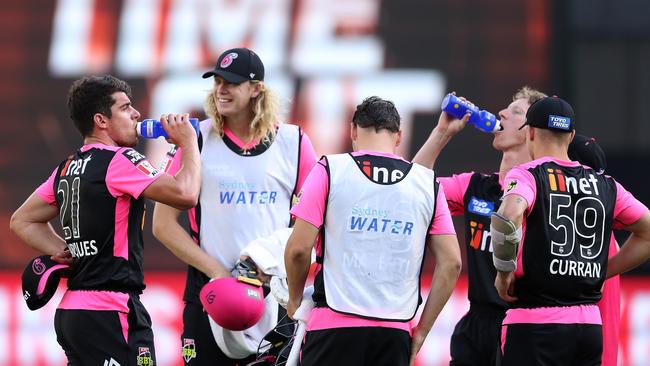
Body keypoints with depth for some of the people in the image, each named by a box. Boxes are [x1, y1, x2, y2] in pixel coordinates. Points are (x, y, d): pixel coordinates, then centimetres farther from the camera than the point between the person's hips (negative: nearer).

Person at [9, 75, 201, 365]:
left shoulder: (66, 169, 16)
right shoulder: (118, 161, -11)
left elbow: (22, 221, 27)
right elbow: (185, 194, -17)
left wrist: (65, 252, 15)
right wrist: (188, 143, 0)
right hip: (110, 312, -9)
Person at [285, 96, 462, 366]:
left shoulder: (331, 170, 0)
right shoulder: (427, 184, 9)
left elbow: (299, 248, -5)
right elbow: (451, 263, 6)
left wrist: (295, 300, 13)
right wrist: (421, 332, 12)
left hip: (335, 327, -3)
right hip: (395, 333, 3)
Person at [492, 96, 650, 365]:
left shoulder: (527, 175, -4)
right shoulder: (605, 185, 13)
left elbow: (510, 214, -25)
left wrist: (504, 272, -12)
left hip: (534, 326, -5)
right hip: (590, 325, 5)